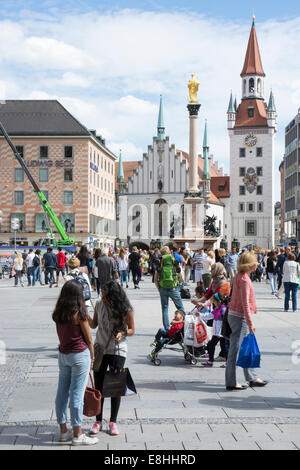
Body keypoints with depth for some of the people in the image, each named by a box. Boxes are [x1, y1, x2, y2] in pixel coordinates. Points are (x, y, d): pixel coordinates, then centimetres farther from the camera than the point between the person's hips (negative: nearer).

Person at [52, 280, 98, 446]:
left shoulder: (58, 313, 2)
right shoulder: (79, 313, -14)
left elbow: (61, 335, 5)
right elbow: (88, 339, -8)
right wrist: (92, 357, 6)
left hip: (63, 354, 6)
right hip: (80, 355, -6)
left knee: (62, 393, 12)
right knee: (77, 394, -1)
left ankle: (63, 431, 22)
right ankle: (77, 435, 6)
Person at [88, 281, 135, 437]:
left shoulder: (125, 310, -13)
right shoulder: (99, 305, -4)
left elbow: (131, 329, -2)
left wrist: (122, 333, -23)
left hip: (118, 351, -3)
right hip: (100, 349, 3)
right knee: (98, 386, 6)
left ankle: (113, 421, 15)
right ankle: (98, 421, 18)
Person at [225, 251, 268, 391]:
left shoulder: (240, 276, 11)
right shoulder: (244, 279, -19)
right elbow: (245, 302, -22)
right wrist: (250, 322, -21)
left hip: (235, 315, 10)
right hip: (239, 317, -10)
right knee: (235, 349, -3)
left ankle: (252, 378, 24)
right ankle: (231, 383, 4)